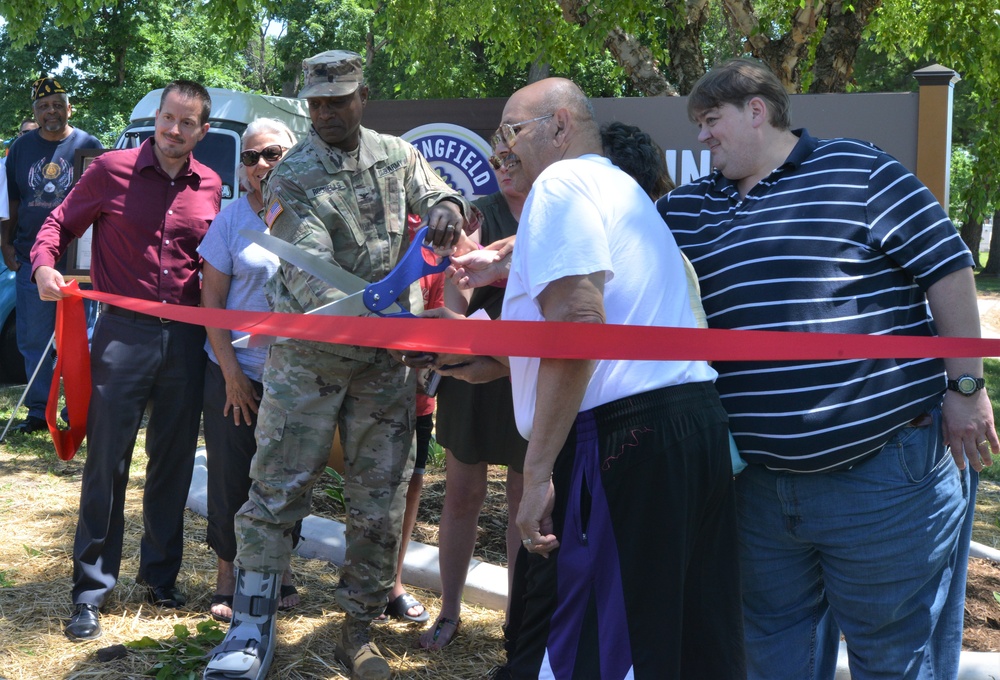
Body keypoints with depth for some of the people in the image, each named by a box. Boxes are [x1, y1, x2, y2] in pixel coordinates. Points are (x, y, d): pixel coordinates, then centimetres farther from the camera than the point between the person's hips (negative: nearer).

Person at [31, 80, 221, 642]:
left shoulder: (210, 187, 7)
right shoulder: (113, 170, -3)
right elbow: (61, 223, 4)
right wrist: (45, 264, -16)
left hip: (186, 339, 3)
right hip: (124, 336, -3)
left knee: (174, 463, 12)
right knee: (107, 463, -1)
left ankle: (161, 573, 28)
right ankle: (92, 591, 9)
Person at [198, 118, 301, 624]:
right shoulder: (233, 219, -2)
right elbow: (211, 299, -2)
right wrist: (231, 373, -8)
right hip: (237, 372, -1)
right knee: (231, 474, 5)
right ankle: (228, 573, 20)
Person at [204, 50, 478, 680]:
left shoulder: (397, 154, 7)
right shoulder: (293, 178, -8)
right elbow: (308, 272, -19)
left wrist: (446, 208, -17)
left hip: (386, 360, 4)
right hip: (308, 355, -3)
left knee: (381, 501, 6)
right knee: (278, 488, -4)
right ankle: (252, 628, 6)